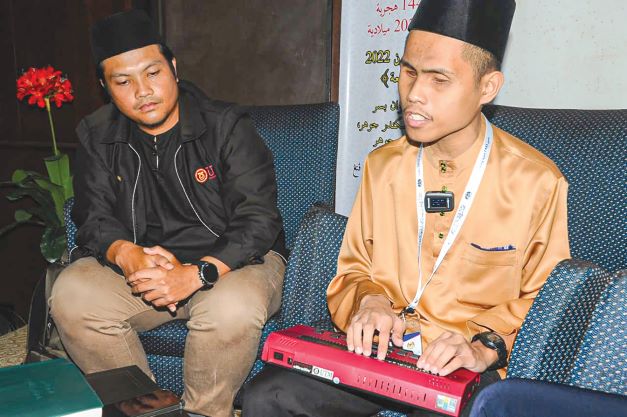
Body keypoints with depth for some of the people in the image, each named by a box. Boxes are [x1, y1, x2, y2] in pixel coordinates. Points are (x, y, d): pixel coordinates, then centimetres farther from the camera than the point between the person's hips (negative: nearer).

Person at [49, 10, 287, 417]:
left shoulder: (227, 126, -10)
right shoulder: (97, 136, 4)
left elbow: (258, 219, -17)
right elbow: (94, 217, 2)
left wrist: (196, 274, -30)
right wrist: (127, 255, -22)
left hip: (228, 260, -3)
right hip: (140, 262, 4)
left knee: (232, 307, -36)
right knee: (71, 296, -21)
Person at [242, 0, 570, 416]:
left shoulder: (538, 183, -7)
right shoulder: (382, 165, 6)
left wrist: (487, 346, -14)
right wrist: (368, 301, -8)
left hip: (465, 367, -3)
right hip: (374, 348, 3)